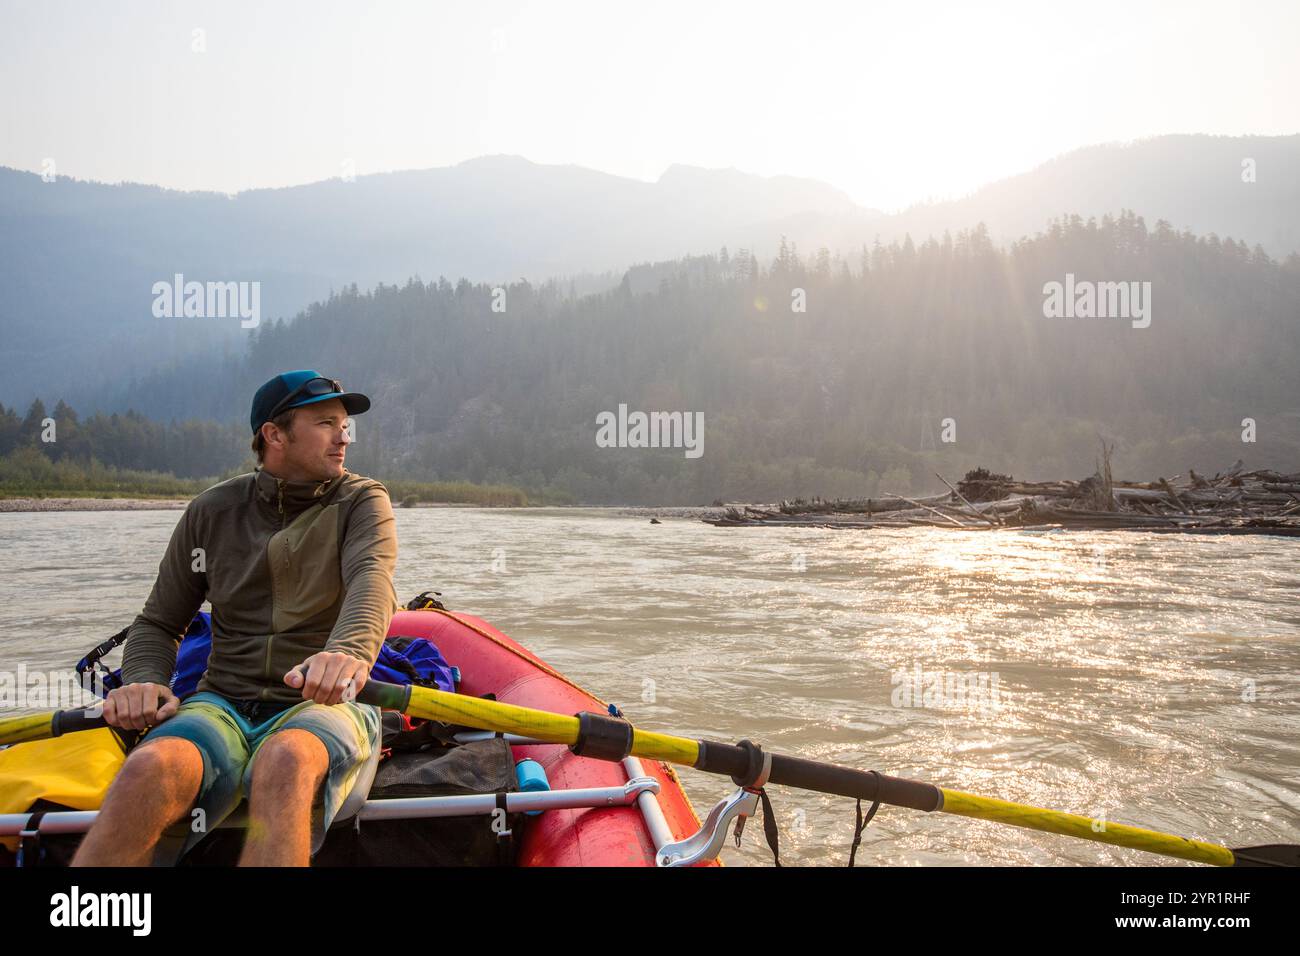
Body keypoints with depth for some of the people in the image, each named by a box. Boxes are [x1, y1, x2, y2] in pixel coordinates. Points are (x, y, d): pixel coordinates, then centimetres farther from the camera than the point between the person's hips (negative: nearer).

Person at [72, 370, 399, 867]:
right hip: (223, 706, 2)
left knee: (283, 761, -38)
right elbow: (158, 623, 16)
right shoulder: (213, 512, 11)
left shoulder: (362, 500, 4)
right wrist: (143, 682, -8)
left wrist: (349, 650, -41)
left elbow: (371, 580, -18)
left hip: (323, 703, -2)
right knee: (149, 769, -32)